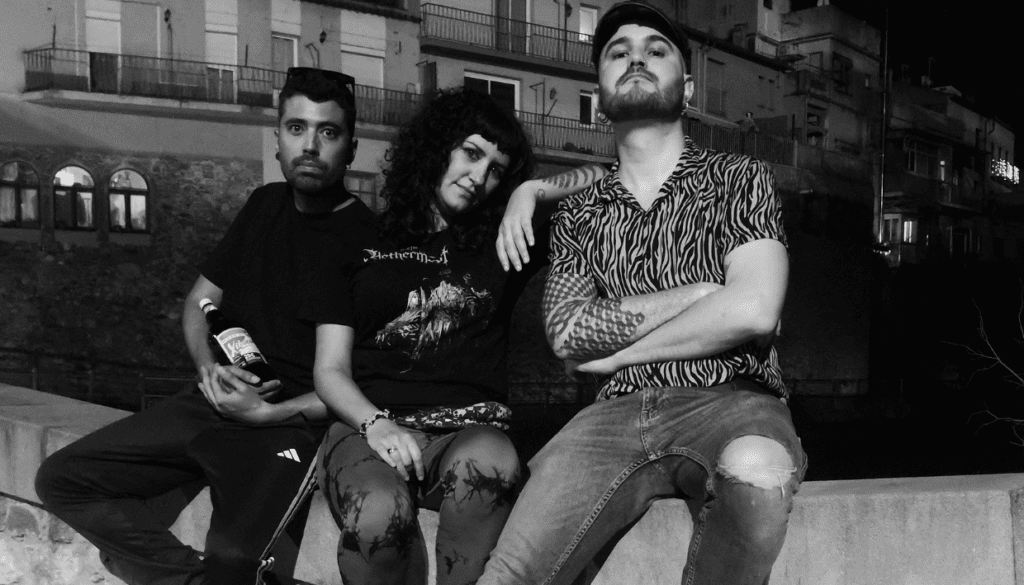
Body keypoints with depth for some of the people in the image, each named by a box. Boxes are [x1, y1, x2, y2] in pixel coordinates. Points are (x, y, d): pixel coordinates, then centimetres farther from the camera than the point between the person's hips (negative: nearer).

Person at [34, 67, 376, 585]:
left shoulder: (367, 238, -11)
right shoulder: (265, 204, 11)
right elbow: (199, 303, 18)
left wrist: (269, 413, -18)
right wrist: (208, 367, -2)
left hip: (289, 423, -7)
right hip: (216, 403, 7)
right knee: (61, 481, -2)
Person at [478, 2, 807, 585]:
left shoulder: (740, 179, 8)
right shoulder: (578, 215, 17)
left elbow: (752, 310, -9)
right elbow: (568, 332, 0)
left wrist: (619, 350, -1)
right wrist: (692, 296, -6)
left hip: (729, 400, -1)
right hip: (618, 412, 1)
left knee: (757, 470, -37)